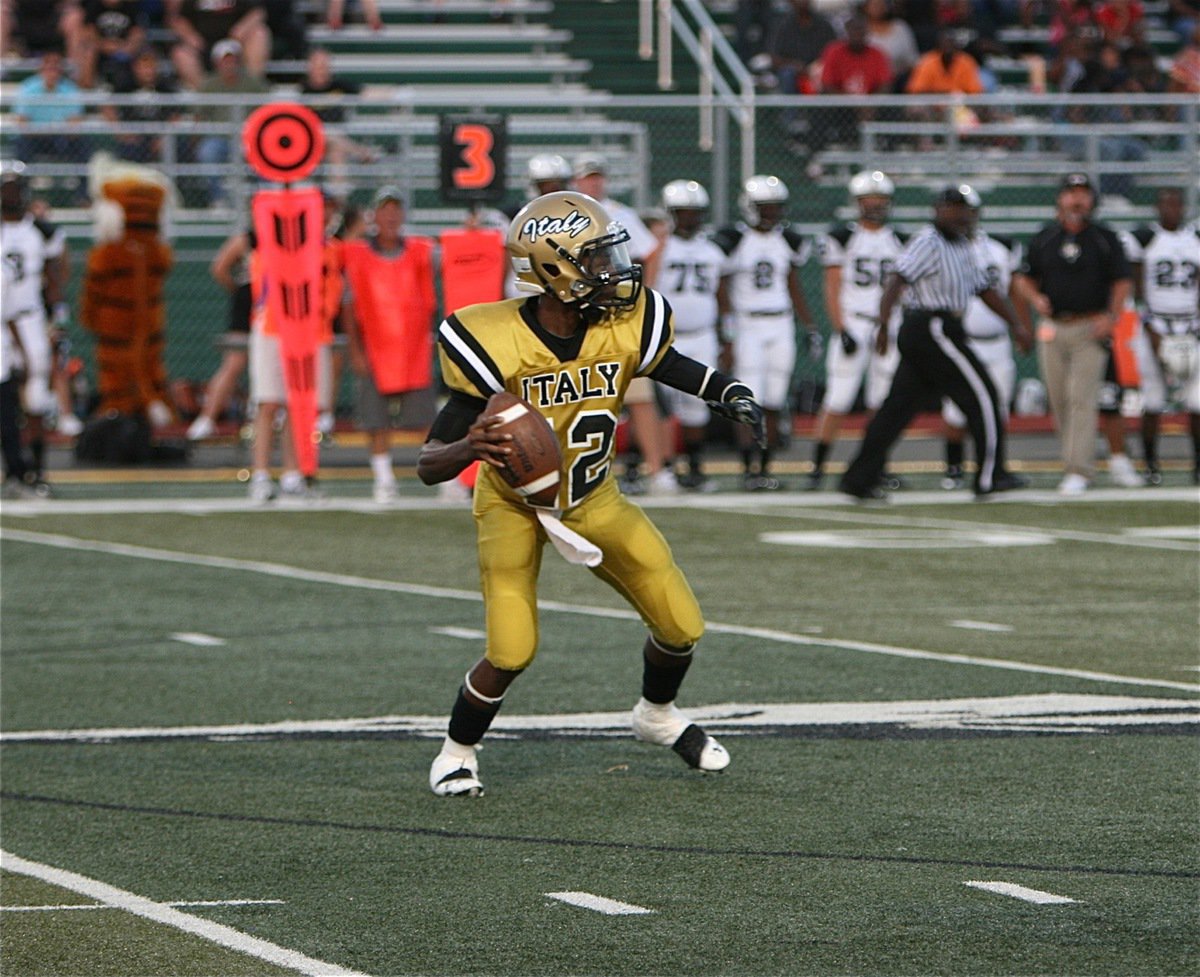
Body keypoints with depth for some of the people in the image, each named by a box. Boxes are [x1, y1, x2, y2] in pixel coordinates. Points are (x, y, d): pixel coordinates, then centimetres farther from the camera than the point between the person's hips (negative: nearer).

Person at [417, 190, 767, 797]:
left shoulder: (624, 328, -17)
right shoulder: (498, 348, -29)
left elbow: (671, 366, 6)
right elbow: (429, 467, -26)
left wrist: (730, 395, -16)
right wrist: (471, 446, -49)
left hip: (593, 499, 5)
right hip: (514, 503, -4)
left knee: (681, 626, 3)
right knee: (511, 652, -20)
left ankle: (657, 714, 36)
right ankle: (456, 752, 9)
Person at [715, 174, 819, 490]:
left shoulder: (787, 241, 11)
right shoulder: (733, 240, -5)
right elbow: (721, 289, -4)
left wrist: (811, 328, 15)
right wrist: (727, 327, -15)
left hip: (780, 327, 5)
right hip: (747, 326, -5)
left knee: (774, 404, 3)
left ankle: (764, 468, 9)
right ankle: (750, 468, -9)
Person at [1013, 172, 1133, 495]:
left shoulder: (1105, 239, 1)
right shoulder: (1044, 238, 9)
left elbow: (1122, 283, 2)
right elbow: (1024, 279, 15)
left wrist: (1111, 316, -12)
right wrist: (1036, 298, -6)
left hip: (1091, 329, -4)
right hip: (1053, 329, 4)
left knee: (1081, 398, -13)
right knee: (1059, 400, 7)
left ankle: (1078, 471, -16)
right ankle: (1081, 461, 22)